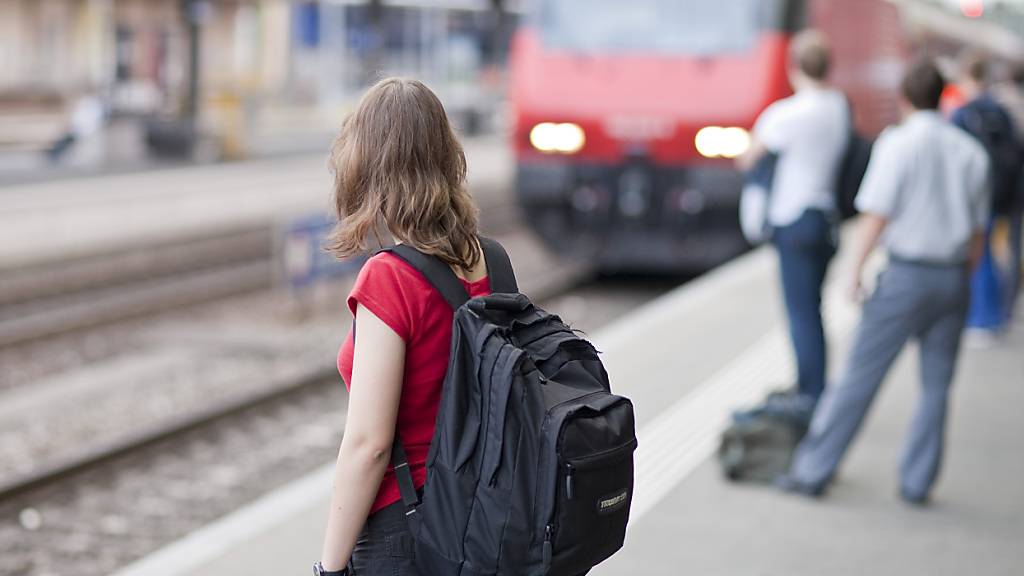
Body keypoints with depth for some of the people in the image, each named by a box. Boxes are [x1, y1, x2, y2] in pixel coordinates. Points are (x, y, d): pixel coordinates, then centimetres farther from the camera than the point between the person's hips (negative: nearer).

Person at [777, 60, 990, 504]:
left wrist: (856, 271, -3)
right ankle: (917, 482, 12)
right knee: (936, 386, 11)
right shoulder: (972, 152, 7)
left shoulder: (899, 143, -7)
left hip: (906, 273, -4)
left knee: (860, 376, 0)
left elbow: (877, 216, -11)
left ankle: (813, 471, 4)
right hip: (953, 276, 4)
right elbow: (977, 231, 11)